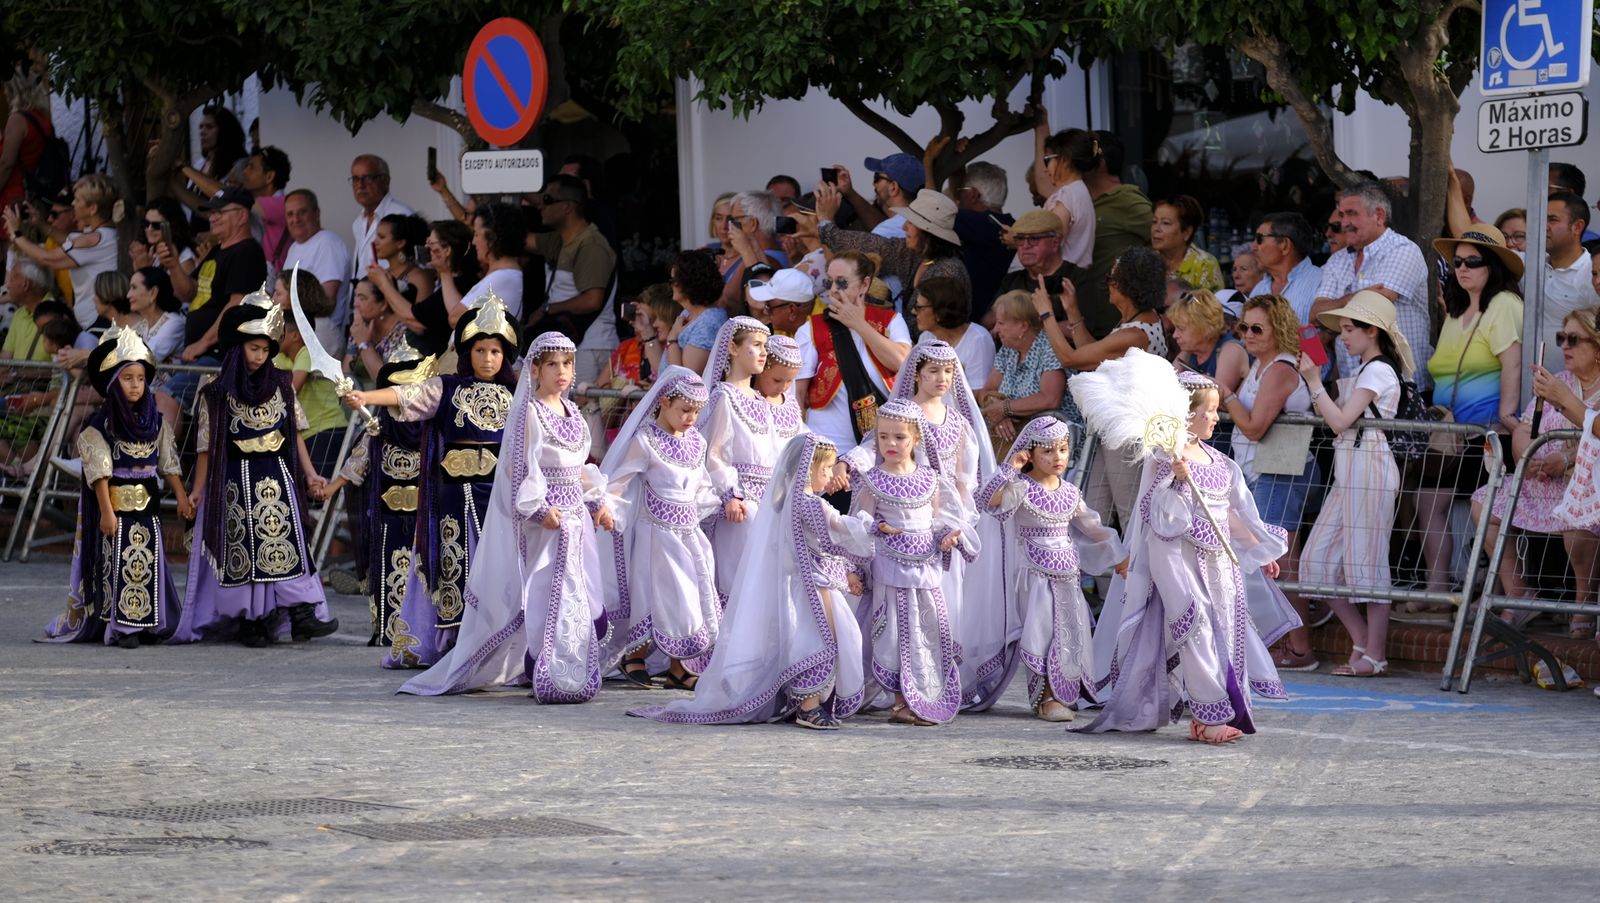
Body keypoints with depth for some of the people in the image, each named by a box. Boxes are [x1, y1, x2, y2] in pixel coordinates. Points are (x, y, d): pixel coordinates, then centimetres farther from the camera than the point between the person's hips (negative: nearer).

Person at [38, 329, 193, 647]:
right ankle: (120, 627, -5)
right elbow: (100, 472, -12)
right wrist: (107, 511, -18)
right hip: (116, 505, -5)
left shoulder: (157, 422, 7)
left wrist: (182, 497, 0)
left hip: (148, 505, 5)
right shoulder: (99, 426, -8)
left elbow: (169, 464, 8)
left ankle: (147, 623, 14)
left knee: (150, 560, 6)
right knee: (118, 562, -6)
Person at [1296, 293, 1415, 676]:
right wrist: (1315, 384, 7)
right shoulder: (1364, 372, 21)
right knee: (1317, 561, 7)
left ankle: (1374, 655, -4)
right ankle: (1362, 642, 12)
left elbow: (1341, 420, -16)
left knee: (1365, 561, -8)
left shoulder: (1378, 371, -8)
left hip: (1369, 468, -10)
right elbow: (1334, 421, 14)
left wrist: (1314, 382, -10)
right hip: (1347, 472, 10)